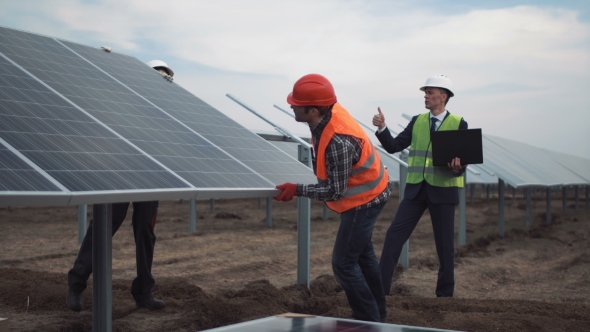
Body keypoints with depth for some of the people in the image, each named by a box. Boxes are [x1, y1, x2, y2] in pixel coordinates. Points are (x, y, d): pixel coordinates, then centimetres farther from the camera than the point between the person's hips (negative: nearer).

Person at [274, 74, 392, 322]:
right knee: (362, 254, 22)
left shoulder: (338, 142, -37)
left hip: (363, 201, -10)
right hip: (367, 193, 10)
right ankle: (377, 313, 38)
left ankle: (371, 322, 8)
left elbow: (334, 191, -29)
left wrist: (296, 190, -21)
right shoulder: (331, 111, -11)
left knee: (344, 264, -6)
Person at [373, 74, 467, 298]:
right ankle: (380, 288, 1)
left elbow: (463, 160, -3)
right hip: (416, 188, 3)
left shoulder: (459, 124, -1)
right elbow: (394, 147, 2)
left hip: (443, 190, -3)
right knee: (394, 235, -3)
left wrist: (458, 167, -26)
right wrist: (382, 128, -14)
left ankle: (445, 293, 19)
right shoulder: (417, 121, 9)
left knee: (444, 244, 5)